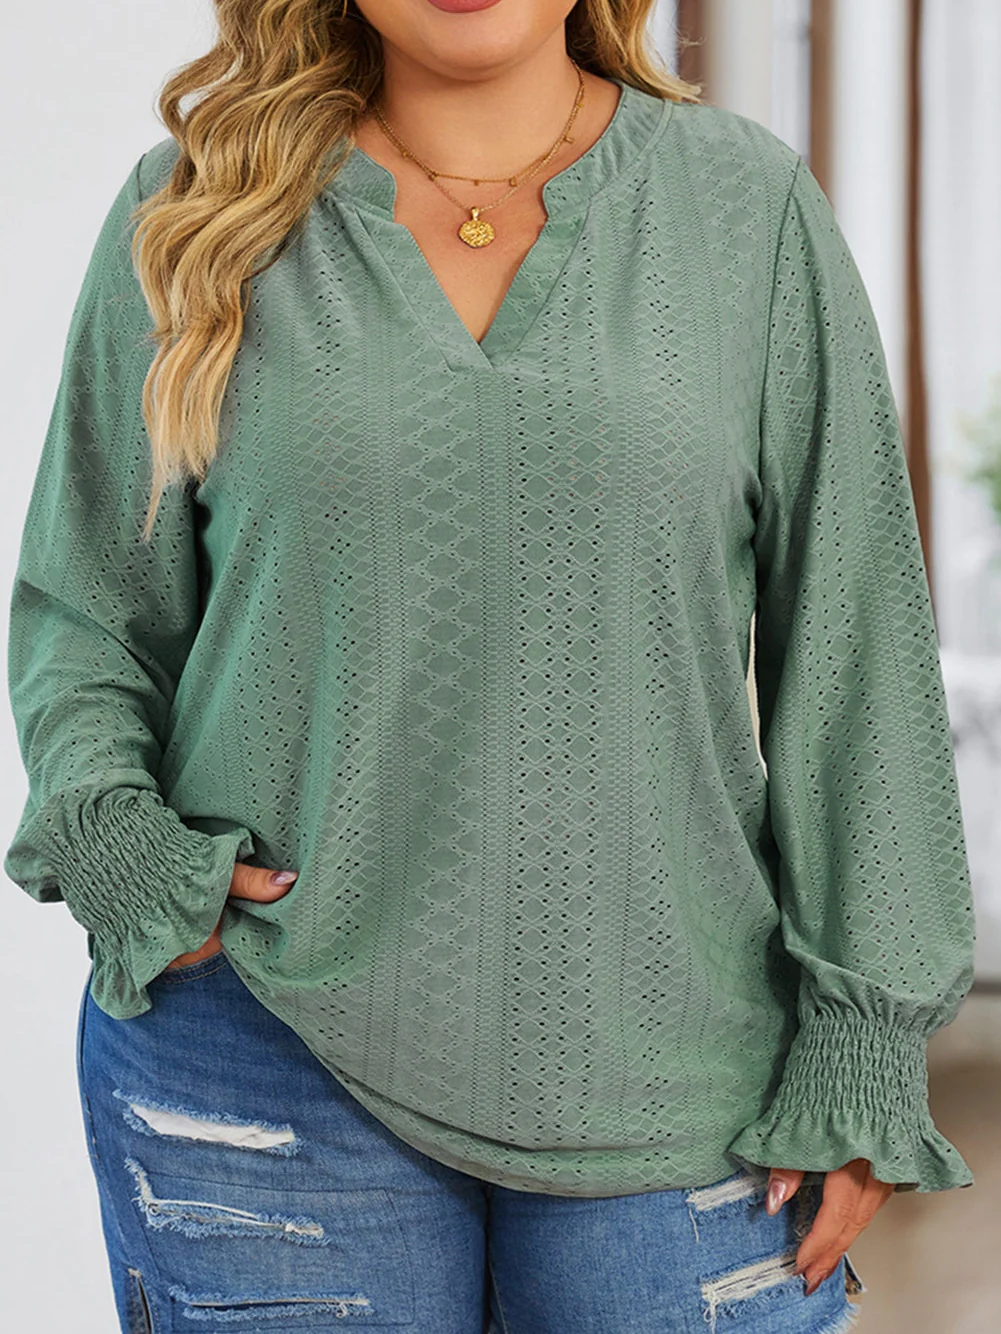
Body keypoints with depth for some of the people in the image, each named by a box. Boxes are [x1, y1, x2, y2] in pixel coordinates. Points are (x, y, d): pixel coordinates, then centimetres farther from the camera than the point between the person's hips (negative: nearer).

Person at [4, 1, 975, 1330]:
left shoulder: (749, 204, 3)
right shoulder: (194, 216, 4)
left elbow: (853, 642, 3)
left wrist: (862, 1041, 0)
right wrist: (108, 835, -9)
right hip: (270, 1054, 0)